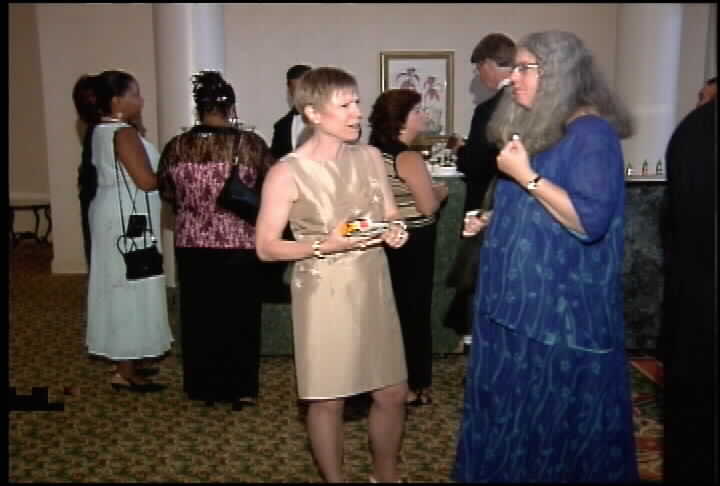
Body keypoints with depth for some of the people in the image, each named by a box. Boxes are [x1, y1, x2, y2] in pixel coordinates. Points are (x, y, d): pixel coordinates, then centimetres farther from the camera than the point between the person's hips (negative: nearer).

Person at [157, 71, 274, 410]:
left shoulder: (176, 146, -3)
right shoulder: (250, 144, -11)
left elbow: (166, 193, 7)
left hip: (191, 245, 3)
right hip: (240, 245, -2)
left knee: (199, 316, 16)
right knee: (240, 318, 11)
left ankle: (204, 387, 27)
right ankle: (240, 390, 20)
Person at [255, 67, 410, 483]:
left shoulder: (370, 157, 2)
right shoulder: (288, 173, -12)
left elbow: (391, 218, 11)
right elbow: (265, 247, -10)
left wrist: (396, 232, -12)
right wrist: (325, 246, -22)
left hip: (374, 289, 5)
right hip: (324, 295, -4)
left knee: (393, 393, 14)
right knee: (328, 400, 9)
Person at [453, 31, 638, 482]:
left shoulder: (592, 134, -14)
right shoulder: (534, 129, 14)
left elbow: (589, 221, -24)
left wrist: (526, 175, -23)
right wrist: (491, 220, 10)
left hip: (562, 306, -9)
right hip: (521, 297, 9)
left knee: (553, 416, 4)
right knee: (512, 408, 17)